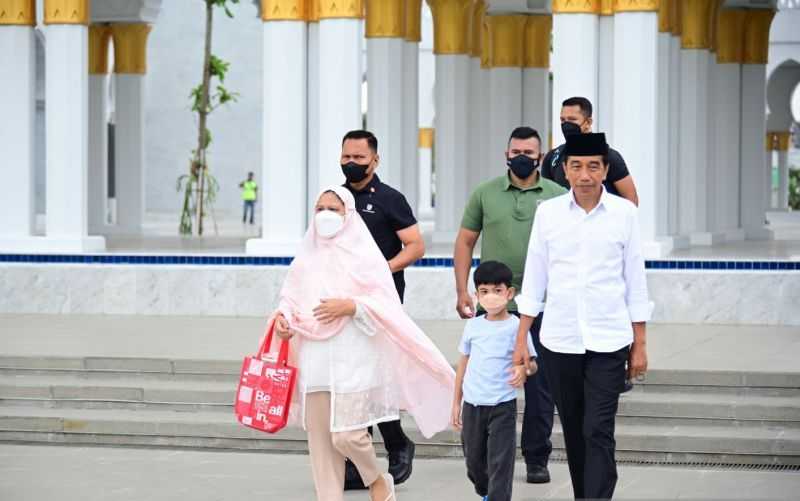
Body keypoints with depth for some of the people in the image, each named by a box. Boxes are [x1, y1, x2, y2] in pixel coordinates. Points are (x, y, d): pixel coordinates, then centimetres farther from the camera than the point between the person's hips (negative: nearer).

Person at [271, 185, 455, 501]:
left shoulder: (364, 254, -1)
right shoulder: (307, 256, 12)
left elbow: (383, 303, -5)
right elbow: (291, 297, 14)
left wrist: (350, 306, -19)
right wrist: (282, 318, -6)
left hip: (352, 359, -5)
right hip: (314, 360, 5)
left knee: (346, 434, -9)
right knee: (320, 437, 3)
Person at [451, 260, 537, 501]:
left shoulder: (516, 327, -7)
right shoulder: (473, 326, 4)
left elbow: (531, 362, -6)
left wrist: (523, 368, -31)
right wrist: (456, 403, 14)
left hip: (502, 405, -4)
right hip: (473, 403, 4)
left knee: (500, 461, -6)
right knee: (474, 458, 15)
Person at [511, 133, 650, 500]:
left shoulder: (624, 213, -2)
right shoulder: (548, 212, 2)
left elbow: (635, 280, 3)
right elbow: (534, 280, 7)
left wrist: (640, 345, 3)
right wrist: (521, 340, 5)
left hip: (608, 342, -2)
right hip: (559, 341, 2)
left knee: (598, 434, -9)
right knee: (573, 432, 11)